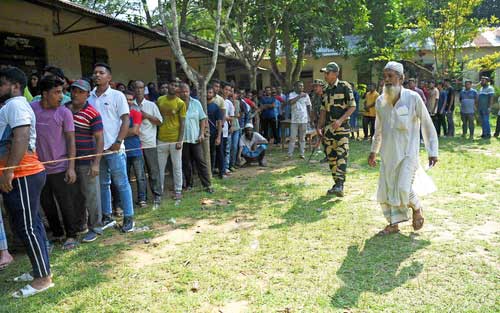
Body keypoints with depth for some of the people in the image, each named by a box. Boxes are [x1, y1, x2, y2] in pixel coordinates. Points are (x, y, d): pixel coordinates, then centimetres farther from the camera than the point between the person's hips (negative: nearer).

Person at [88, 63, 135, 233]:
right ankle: (107, 217, 24)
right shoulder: (89, 97, 8)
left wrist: (118, 141, -13)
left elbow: (126, 119, -5)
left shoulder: (117, 96, -2)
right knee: (102, 184, 13)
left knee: (121, 183, 1)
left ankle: (128, 217, 9)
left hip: (113, 148, -4)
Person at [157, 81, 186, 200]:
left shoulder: (180, 103, -4)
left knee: (177, 167, 6)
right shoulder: (160, 100, 6)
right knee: (160, 167, 9)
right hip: (161, 139, 3)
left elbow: (182, 123, -4)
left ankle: (178, 191, 16)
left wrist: (180, 140, -11)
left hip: (175, 139, -3)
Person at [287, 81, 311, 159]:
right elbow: (290, 102, -19)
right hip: (294, 120, -2)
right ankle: (290, 154, -1)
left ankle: (302, 154, 12)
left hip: (304, 120, 2)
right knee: (292, 137, -3)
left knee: (302, 138, 7)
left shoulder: (306, 95, 6)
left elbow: (309, 107, 10)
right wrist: (299, 96, -16)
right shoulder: (292, 94, 1)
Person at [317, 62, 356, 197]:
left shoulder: (345, 87, -4)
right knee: (331, 156, 7)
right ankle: (336, 183, 16)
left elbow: (352, 106, -8)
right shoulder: (326, 91, 14)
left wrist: (340, 120, -18)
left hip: (342, 127, -7)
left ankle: (340, 186, -17)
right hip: (328, 128, 7)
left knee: (342, 155, -13)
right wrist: (319, 127, 11)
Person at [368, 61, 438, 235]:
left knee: (403, 188, -13)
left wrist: (433, 151, -2)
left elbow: (427, 126, -3)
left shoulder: (413, 98, -11)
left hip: (408, 153, -5)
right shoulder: (380, 101, 2)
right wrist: (374, 151, 19)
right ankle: (393, 224, 22)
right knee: (385, 190, 4)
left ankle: (417, 209, 20)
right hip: (388, 154, 5)